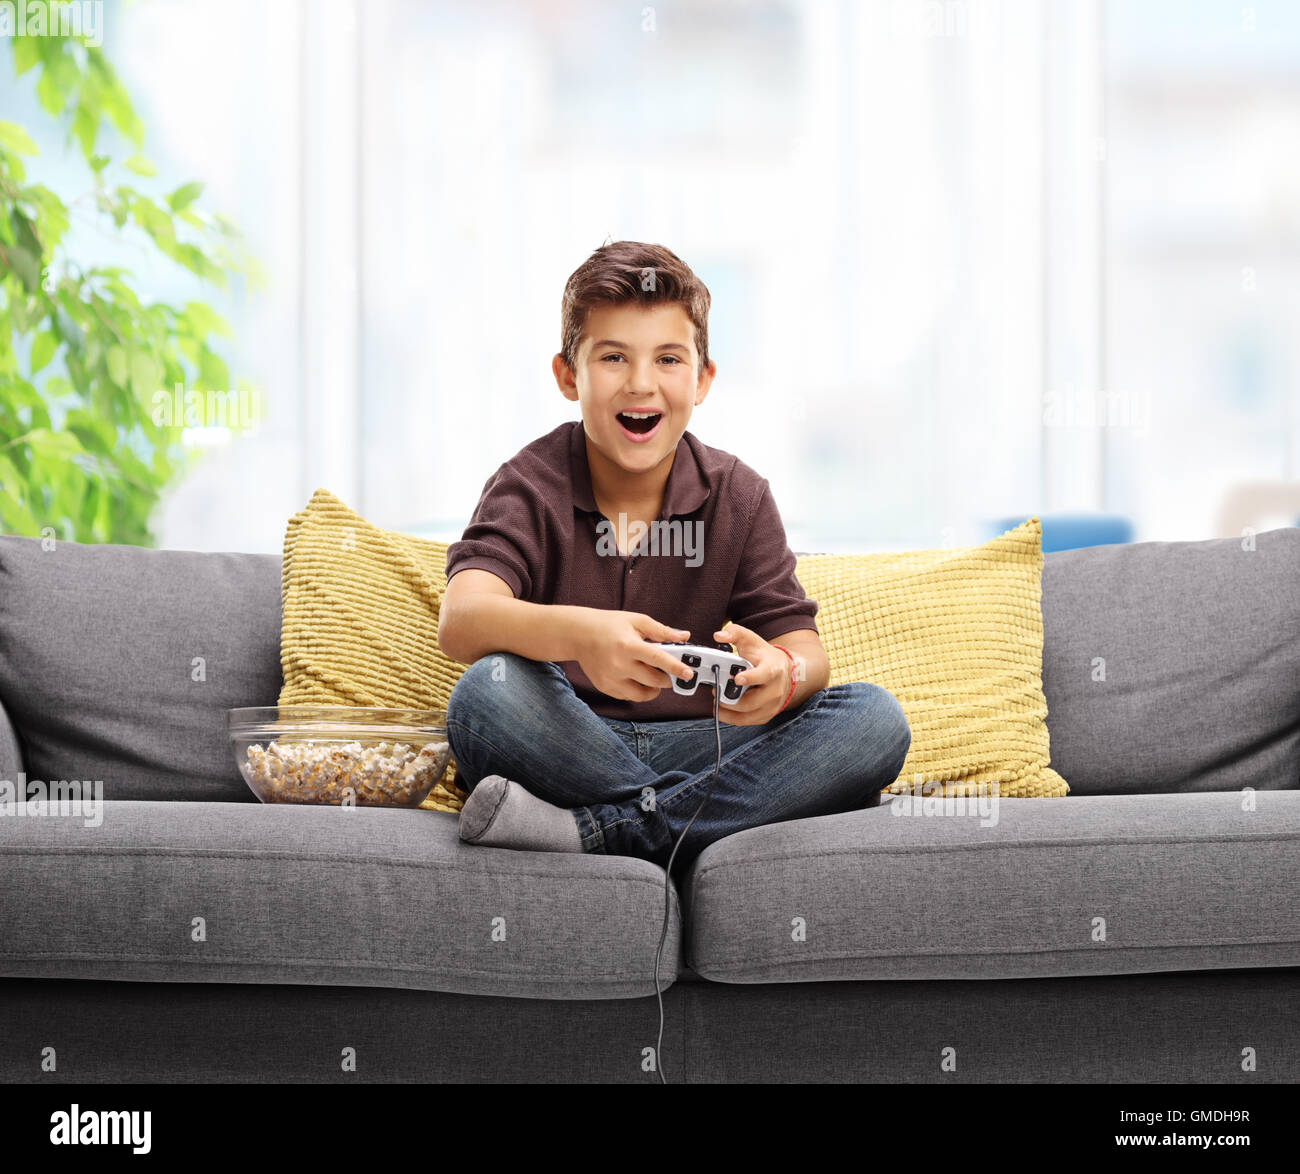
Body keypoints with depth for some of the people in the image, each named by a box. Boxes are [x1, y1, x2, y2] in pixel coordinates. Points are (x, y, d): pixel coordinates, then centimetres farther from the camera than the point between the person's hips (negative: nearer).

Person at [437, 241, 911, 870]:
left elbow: (804, 648, -2)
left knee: (875, 718, -21)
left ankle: (588, 830, -29)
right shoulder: (530, 486, -3)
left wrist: (783, 676, -30)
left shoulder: (738, 497, 6)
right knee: (487, 689, -35)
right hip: (565, 749, -3)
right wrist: (577, 633, -45)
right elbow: (460, 621, -22)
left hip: (695, 748, 3)